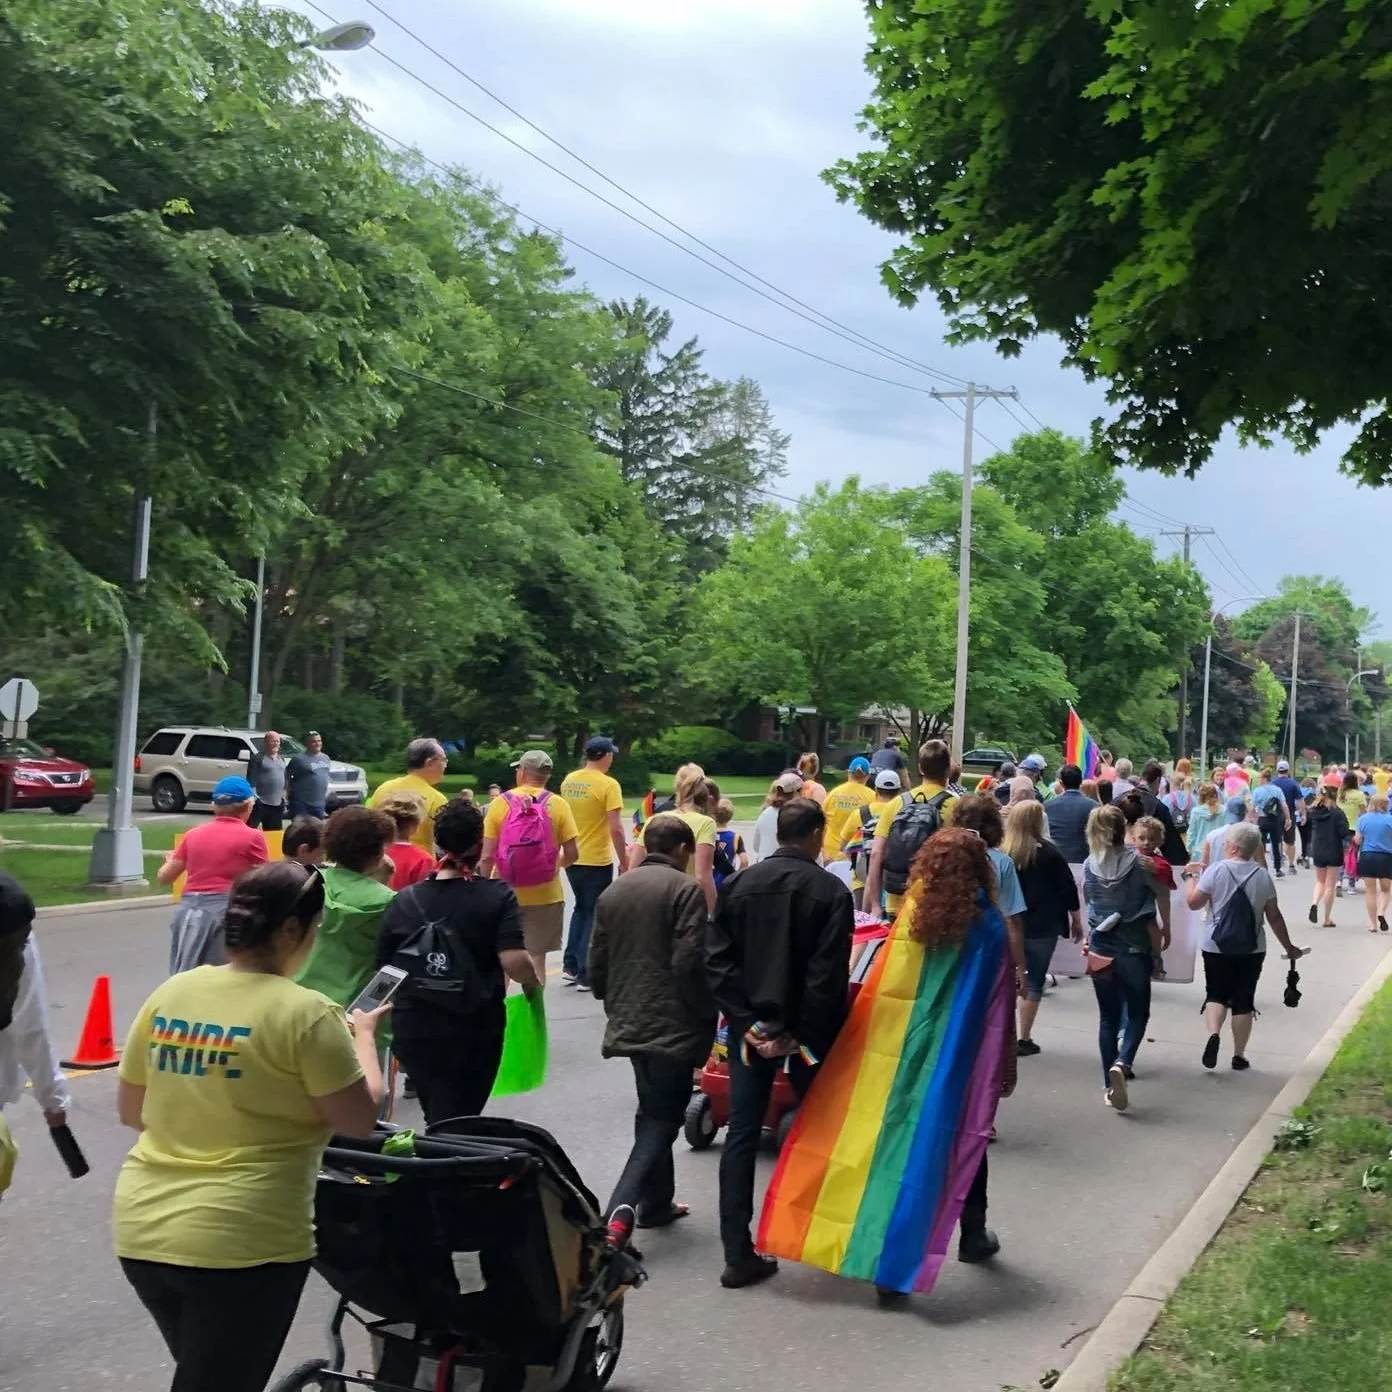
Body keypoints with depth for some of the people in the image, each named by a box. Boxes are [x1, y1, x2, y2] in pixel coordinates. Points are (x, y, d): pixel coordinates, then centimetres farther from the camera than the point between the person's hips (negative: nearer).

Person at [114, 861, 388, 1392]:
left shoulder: (169, 993, 4)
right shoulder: (305, 1012, -14)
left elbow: (130, 1111, 12)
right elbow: (360, 1120, -9)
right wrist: (364, 1036, 6)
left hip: (142, 1230, 7)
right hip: (242, 1243, -7)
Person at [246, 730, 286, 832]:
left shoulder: (281, 758, 15)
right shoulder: (257, 758, -7)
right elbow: (251, 780, -11)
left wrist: (283, 797, 16)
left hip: (277, 804, 7)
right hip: (260, 803, -7)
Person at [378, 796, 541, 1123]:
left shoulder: (403, 900, -1)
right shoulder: (497, 896, -10)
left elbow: (384, 972, 1)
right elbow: (513, 962, -21)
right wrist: (533, 982, 0)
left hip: (413, 1032, 3)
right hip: (474, 1034, -3)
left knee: (435, 1120, 23)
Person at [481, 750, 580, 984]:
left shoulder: (500, 803, -5)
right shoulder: (558, 806, -4)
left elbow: (487, 856, -7)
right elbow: (572, 854, -7)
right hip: (544, 895, 0)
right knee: (536, 957, 8)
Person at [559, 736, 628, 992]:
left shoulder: (568, 780, 4)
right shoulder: (608, 785, -16)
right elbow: (616, 829, -19)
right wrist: (624, 863, -10)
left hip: (572, 859, 6)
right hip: (597, 862, -6)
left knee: (581, 909, 23)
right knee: (594, 916, 6)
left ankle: (570, 966, 21)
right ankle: (585, 975, 9)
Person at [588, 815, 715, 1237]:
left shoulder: (613, 892, 9)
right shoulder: (685, 889, -11)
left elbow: (596, 965, 11)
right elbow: (689, 963, -18)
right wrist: (708, 1012, -6)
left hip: (629, 1022, 7)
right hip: (672, 1023, -7)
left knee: (651, 1111, 20)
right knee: (663, 1116, -2)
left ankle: (657, 1202, 24)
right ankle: (623, 1207, -17)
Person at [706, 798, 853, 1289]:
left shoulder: (739, 884, 1)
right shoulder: (831, 891, -11)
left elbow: (716, 960, -5)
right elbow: (829, 975, -18)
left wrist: (747, 1020, -7)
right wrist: (805, 1034, -12)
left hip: (751, 1026, 3)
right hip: (804, 1029, -3)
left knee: (742, 1134, 7)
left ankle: (739, 1254, 6)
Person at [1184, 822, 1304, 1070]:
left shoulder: (1216, 870, -9)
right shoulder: (1263, 875, -1)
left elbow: (1194, 902, -5)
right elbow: (1274, 916, 3)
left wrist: (1193, 877, 12)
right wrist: (1289, 947, 14)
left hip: (1217, 947, -2)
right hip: (1252, 949, 2)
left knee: (1216, 995, 8)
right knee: (1243, 1001, 10)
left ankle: (1213, 1033, -18)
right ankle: (1239, 1055, 13)